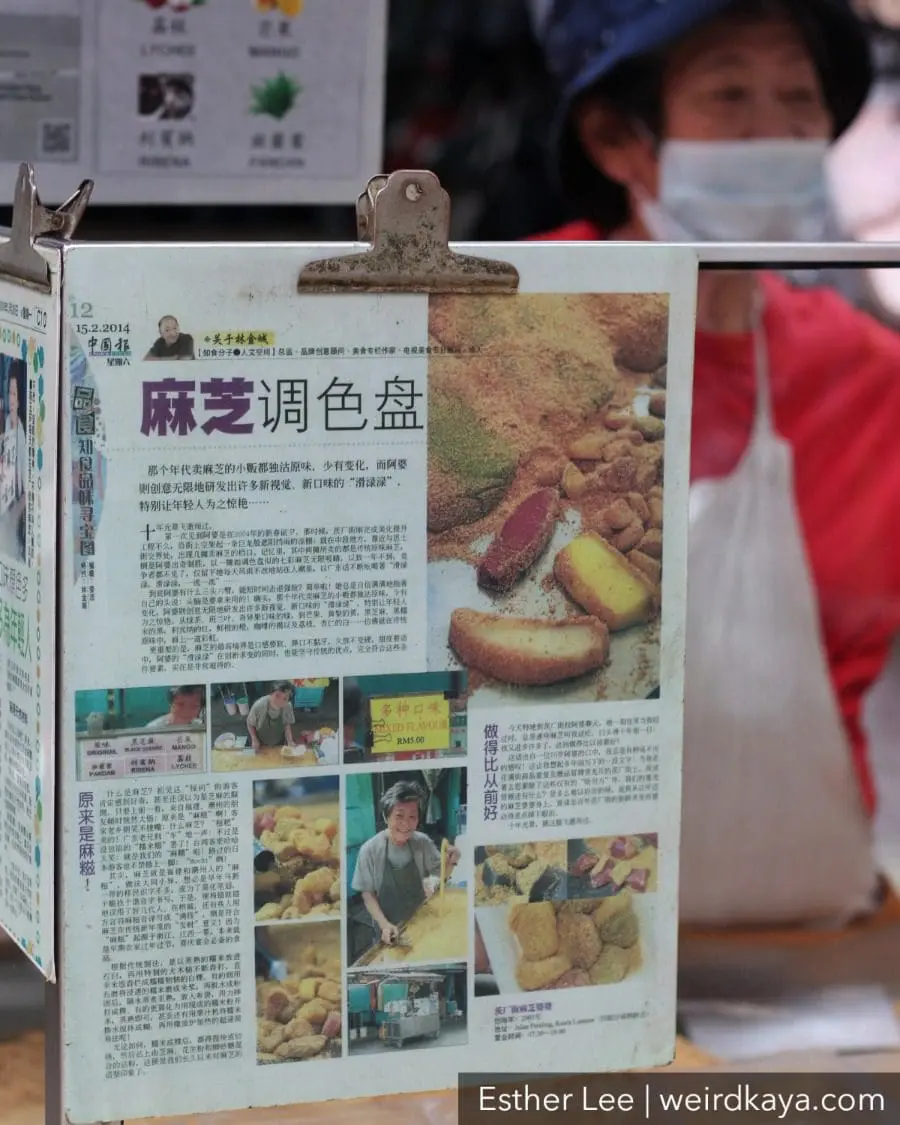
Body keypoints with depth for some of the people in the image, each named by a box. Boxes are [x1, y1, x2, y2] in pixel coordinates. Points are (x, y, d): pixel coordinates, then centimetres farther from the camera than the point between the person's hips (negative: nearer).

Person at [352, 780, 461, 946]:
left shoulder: (422, 842, -13)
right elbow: (367, 893, -13)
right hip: (389, 930, -3)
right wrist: (384, 924, -23)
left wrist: (451, 862, -22)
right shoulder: (370, 850, -21)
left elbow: (440, 872, 0)